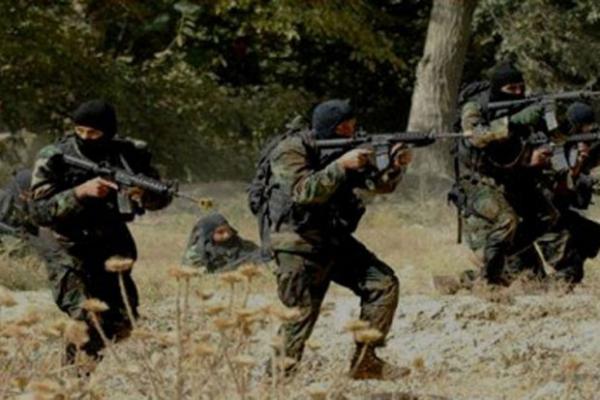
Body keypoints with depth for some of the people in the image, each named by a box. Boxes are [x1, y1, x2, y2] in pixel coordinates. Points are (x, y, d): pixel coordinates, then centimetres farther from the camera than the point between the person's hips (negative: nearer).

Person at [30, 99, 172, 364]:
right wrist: (80, 192, -29)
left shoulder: (128, 155, -3)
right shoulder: (54, 159, -11)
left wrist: (144, 194, -20)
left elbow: (161, 198, 4)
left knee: (122, 323, 8)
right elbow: (40, 211, -17)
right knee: (84, 322, -21)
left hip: (113, 250, 4)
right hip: (70, 253, -4)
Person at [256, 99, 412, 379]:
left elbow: (378, 184, 5)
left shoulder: (344, 148, 8)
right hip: (299, 247, -7)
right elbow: (304, 191, -27)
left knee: (383, 283, 0)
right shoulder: (290, 151, -13)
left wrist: (395, 167, -16)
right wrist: (341, 165, -32)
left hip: (335, 241, 7)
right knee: (299, 315, -10)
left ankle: (365, 361, 5)